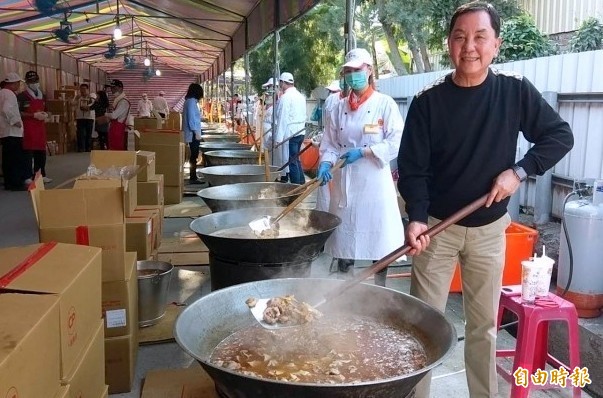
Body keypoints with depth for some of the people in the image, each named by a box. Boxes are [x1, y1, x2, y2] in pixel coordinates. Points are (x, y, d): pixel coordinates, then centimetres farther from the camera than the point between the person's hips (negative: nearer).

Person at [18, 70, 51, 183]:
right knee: (28, 152, -7)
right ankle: (28, 177, -5)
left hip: (40, 127, 7)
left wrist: (45, 115, 4)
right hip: (28, 127, -7)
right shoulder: (21, 96, -5)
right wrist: (34, 115, -18)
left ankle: (41, 175, 19)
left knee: (41, 152, 10)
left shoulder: (42, 96, 17)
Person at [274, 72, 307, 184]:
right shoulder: (300, 96, 13)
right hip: (300, 132, 8)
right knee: (296, 159, 17)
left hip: (290, 134, -8)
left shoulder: (285, 97, -12)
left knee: (291, 162, -3)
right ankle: (302, 183, 21)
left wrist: (278, 139, -14)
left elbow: (282, 119, -15)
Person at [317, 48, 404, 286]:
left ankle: (380, 290, 20)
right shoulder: (340, 107, 9)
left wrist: (363, 152, -16)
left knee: (378, 238, 2)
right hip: (344, 180, 4)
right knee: (344, 234, 11)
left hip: (374, 179, -4)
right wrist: (325, 163, -10)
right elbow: (330, 143, 9)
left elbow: (396, 142, -8)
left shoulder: (384, 103, -3)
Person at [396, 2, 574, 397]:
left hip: (489, 229, 2)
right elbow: (412, 168, -10)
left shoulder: (516, 91, -5)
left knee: (484, 325, 14)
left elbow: (561, 135, 2)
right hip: (437, 226, -1)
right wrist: (417, 217, -25)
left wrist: (520, 171, -12)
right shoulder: (428, 100, -9)